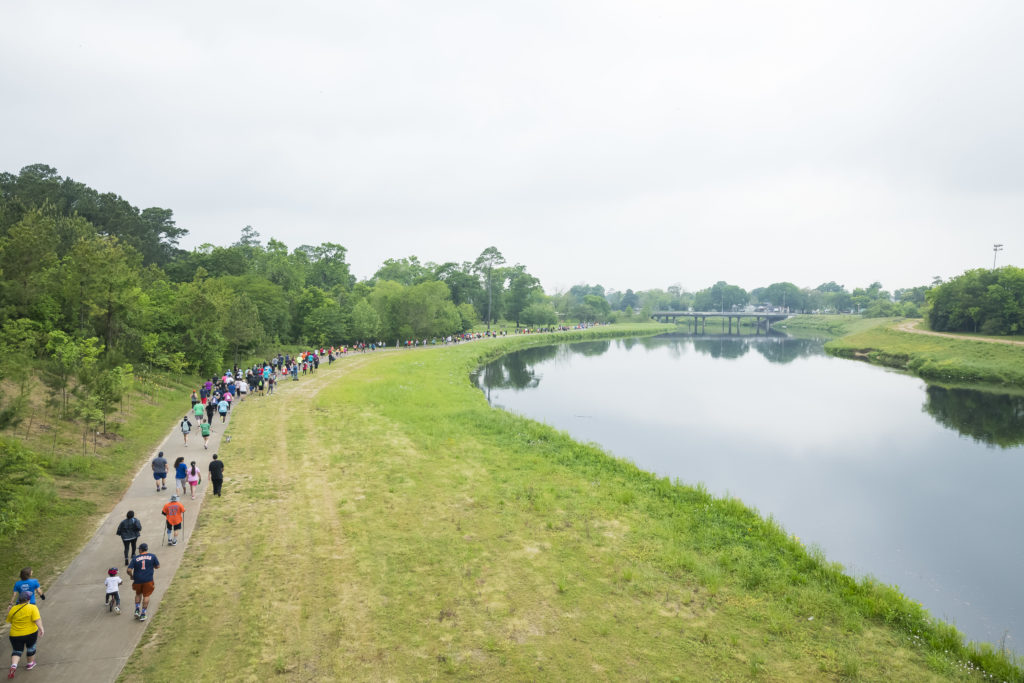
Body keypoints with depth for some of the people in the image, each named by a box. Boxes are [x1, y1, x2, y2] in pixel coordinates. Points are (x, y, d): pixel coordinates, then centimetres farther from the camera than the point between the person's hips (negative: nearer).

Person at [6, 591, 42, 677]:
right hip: (31, 633, -2)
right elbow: (37, 619, -21)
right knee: (30, 648, 19)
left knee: (16, 651, 12)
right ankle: (30, 664, 31)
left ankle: (13, 665, -10)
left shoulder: (13, 609, -1)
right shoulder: (32, 607, -12)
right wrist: (40, 628, -16)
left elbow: (10, 621, 11)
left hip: (15, 635, 2)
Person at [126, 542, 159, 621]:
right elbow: (157, 566, 5)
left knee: (138, 594, 25)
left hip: (138, 580, 1)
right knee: (146, 596, 9)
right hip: (148, 580, -1)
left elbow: (129, 570, -7)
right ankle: (143, 614, 9)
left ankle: (137, 610, 15)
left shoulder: (135, 558, -2)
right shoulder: (152, 556, -2)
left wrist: (131, 576, 12)